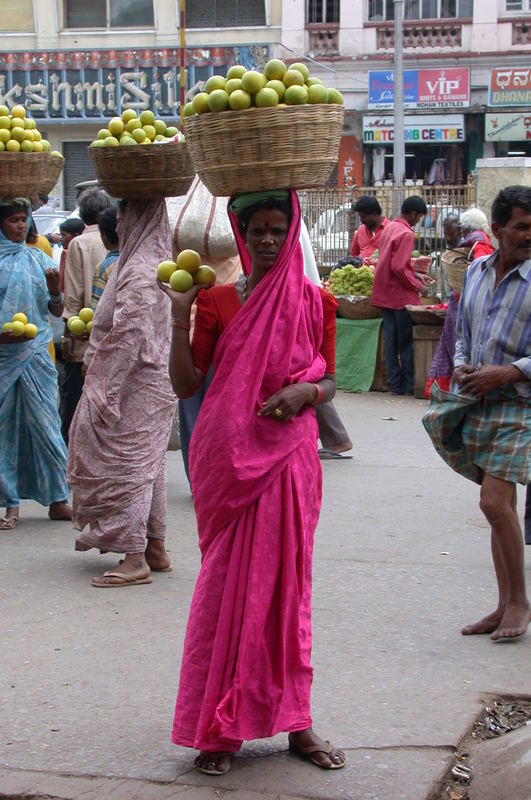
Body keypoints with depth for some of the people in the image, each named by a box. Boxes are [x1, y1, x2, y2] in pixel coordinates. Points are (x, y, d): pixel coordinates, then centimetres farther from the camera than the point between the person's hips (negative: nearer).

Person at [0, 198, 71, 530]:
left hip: (35, 351, 2)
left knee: (44, 422, 0)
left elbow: (57, 311, 11)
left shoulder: (38, 259, 9)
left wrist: (55, 290, -10)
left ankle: (57, 500, 7)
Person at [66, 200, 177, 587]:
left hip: (136, 386, -10)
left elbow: (130, 336, -25)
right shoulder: (157, 262, 13)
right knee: (147, 464, 15)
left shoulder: (139, 272, -19)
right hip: (154, 382, 10)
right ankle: (155, 547, 22)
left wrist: (106, 390, -23)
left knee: (126, 464, -6)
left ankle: (135, 558, -5)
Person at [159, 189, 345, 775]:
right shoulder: (216, 301, 3)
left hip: (288, 456, 1)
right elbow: (185, 383, 1)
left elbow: (329, 381, 11)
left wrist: (305, 391, -10)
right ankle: (219, 728, 9)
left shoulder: (315, 302, 5)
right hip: (227, 457, -1)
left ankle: (293, 720, 16)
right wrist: (178, 316, -9)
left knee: (284, 582, 6)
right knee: (226, 582, 1)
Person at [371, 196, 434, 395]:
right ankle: (409, 384, 4)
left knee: (391, 338, 9)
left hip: (384, 294, 8)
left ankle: (395, 383, 12)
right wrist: (418, 286, -11)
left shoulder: (389, 228, 13)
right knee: (407, 341, -1)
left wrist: (416, 274, 20)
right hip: (401, 296, -8)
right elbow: (399, 268, -22)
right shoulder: (406, 233, -15)